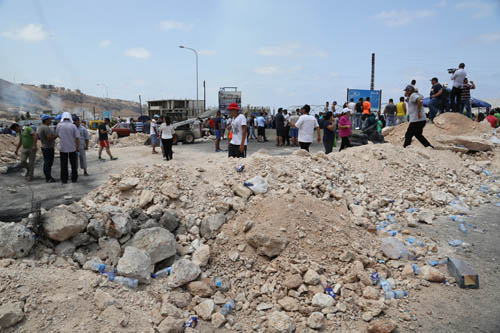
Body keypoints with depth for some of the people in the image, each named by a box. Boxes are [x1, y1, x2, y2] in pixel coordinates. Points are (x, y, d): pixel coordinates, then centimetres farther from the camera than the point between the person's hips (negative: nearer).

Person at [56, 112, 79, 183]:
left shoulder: (59, 125, -4)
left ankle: (64, 179, 11)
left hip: (63, 148, 1)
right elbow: (77, 138, -9)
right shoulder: (73, 126, -7)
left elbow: (57, 135, 9)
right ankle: (74, 178, 15)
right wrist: (78, 147, 0)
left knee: (64, 164, 8)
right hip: (72, 148, 0)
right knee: (73, 164, 11)